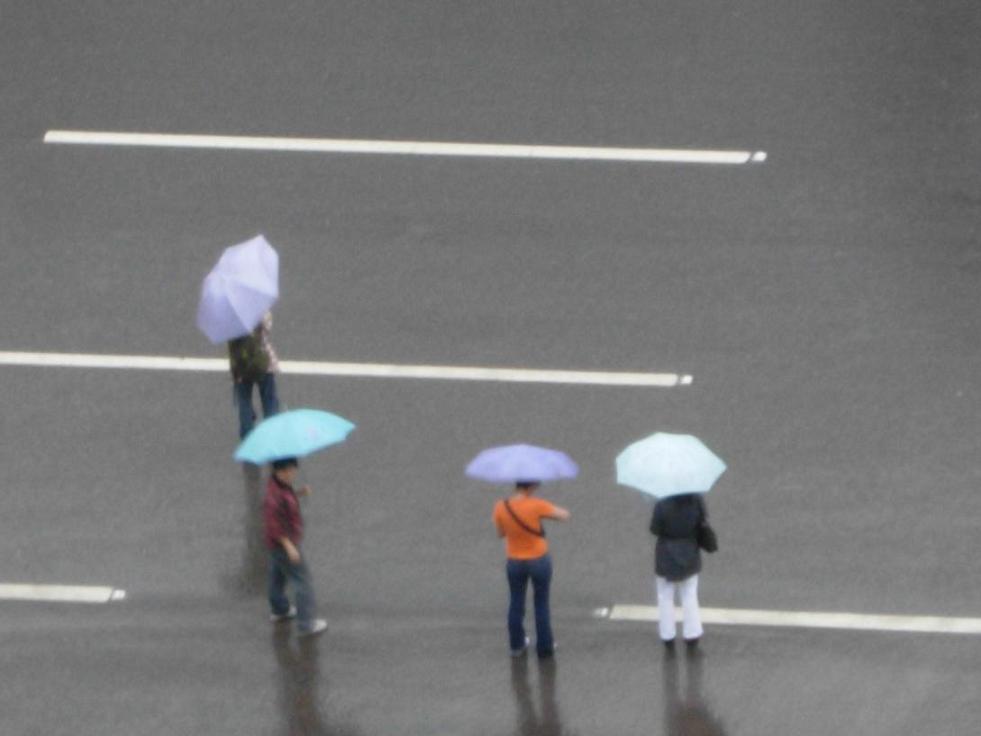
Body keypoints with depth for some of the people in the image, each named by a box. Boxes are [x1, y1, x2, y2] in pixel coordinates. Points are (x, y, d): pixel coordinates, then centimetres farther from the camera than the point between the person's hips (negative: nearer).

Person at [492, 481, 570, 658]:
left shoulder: (500, 508, -15)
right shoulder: (536, 505, -24)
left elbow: (501, 533, 1)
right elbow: (565, 516, -12)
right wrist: (543, 512, 3)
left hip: (515, 563, 2)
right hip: (539, 561, -2)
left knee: (516, 604, 20)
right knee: (542, 604, 13)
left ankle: (517, 645, 30)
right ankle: (544, 646, 21)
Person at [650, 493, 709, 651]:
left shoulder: (663, 505, -26)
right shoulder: (696, 501, -18)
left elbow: (655, 530, -15)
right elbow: (703, 520, -2)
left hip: (667, 557, -3)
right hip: (690, 555, 3)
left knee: (666, 597, 13)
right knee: (689, 596, 17)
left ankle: (668, 637, 19)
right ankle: (692, 635, 20)